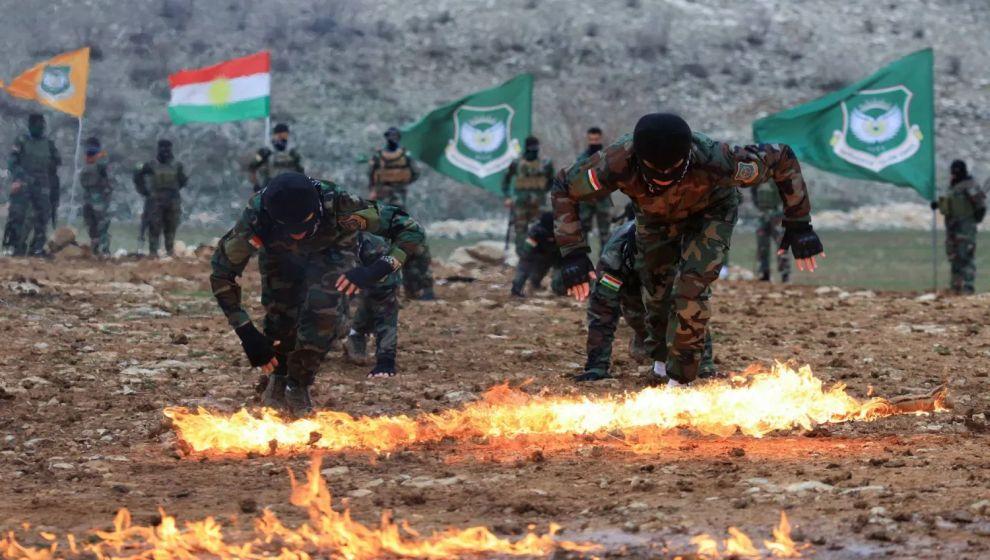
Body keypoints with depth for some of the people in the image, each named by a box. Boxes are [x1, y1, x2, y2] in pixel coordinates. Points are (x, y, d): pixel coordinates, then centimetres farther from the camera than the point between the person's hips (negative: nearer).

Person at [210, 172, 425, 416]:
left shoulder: (338, 204, -43)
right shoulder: (255, 219, -39)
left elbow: (410, 230, -36)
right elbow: (222, 274, -25)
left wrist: (376, 270, -52)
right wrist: (247, 334, -32)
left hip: (332, 251, -1)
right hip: (281, 256, 1)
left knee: (324, 311, -23)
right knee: (280, 319, -8)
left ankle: (298, 386, -2)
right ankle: (278, 378, 23)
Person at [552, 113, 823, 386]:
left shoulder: (714, 161, -44)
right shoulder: (618, 163, -42)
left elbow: (781, 158, -28)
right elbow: (563, 187, -24)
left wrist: (798, 224, -23)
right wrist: (572, 252, -30)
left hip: (710, 210, -2)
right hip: (655, 217, 2)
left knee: (691, 289, -17)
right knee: (655, 290, 9)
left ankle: (680, 380, -1)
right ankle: (661, 361, 38)